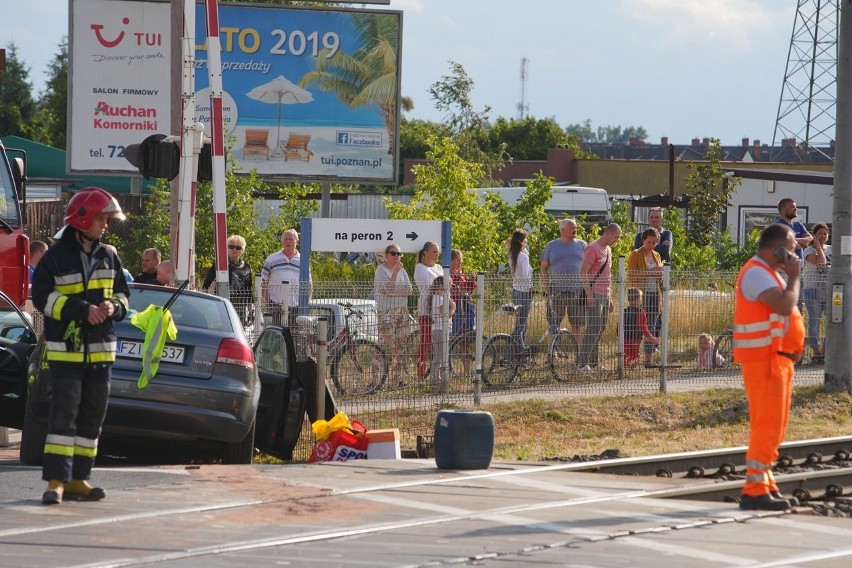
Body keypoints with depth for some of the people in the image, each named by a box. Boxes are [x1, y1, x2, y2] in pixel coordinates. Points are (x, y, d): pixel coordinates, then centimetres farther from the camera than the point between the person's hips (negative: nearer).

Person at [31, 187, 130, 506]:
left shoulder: (108, 257, 10)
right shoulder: (57, 256, -6)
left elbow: (122, 294, 16)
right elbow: (42, 296, -10)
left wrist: (113, 307, -8)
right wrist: (82, 309, -19)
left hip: (100, 349, 6)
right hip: (66, 349, -6)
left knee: (92, 416, 6)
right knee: (64, 413, -11)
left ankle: (78, 479, 13)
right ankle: (56, 481, -13)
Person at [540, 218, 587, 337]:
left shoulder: (581, 245, 9)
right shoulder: (551, 246, 7)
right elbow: (543, 268, 9)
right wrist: (546, 287, -2)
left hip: (577, 290, 1)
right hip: (557, 290, -1)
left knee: (577, 324, 4)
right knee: (554, 324, 0)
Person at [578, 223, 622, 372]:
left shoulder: (608, 250, 20)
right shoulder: (593, 248, -9)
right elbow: (583, 272, -15)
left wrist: (610, 298, 24)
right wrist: (589, 295, -21)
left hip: (605, 296, 9)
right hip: (594, 295, -9)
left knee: (600, 330, 8)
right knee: (593, 329, -13)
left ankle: (595, 363, 12)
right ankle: (583, 363, -14)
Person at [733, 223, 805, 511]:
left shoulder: (768, 273, 19)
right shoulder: (756, 273, -14)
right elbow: (785, 305, -26)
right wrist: (794, 276, -13)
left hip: (778, 359, 11)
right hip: (764, 360, -11)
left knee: (770, 426, 14)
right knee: (767, 426, -12)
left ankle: (764, 484, 20)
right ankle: (755, 490, -13)